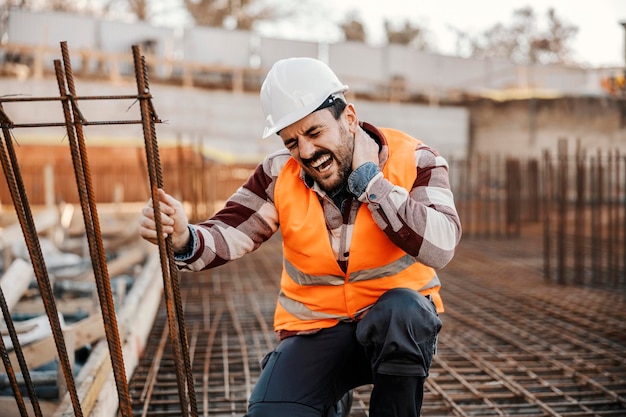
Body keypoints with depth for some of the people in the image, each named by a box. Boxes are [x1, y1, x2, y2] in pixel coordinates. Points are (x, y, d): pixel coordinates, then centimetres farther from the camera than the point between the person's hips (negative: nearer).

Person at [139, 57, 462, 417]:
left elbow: (440, 247, -28)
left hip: (400, 322, -2)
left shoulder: (413, 160, -12)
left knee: (402, 310, -36)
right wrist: (185, 240, -34)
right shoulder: (280, 174, -3)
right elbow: (229, 233, -11)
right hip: (316, 330, 3)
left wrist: (369, 178, -23)